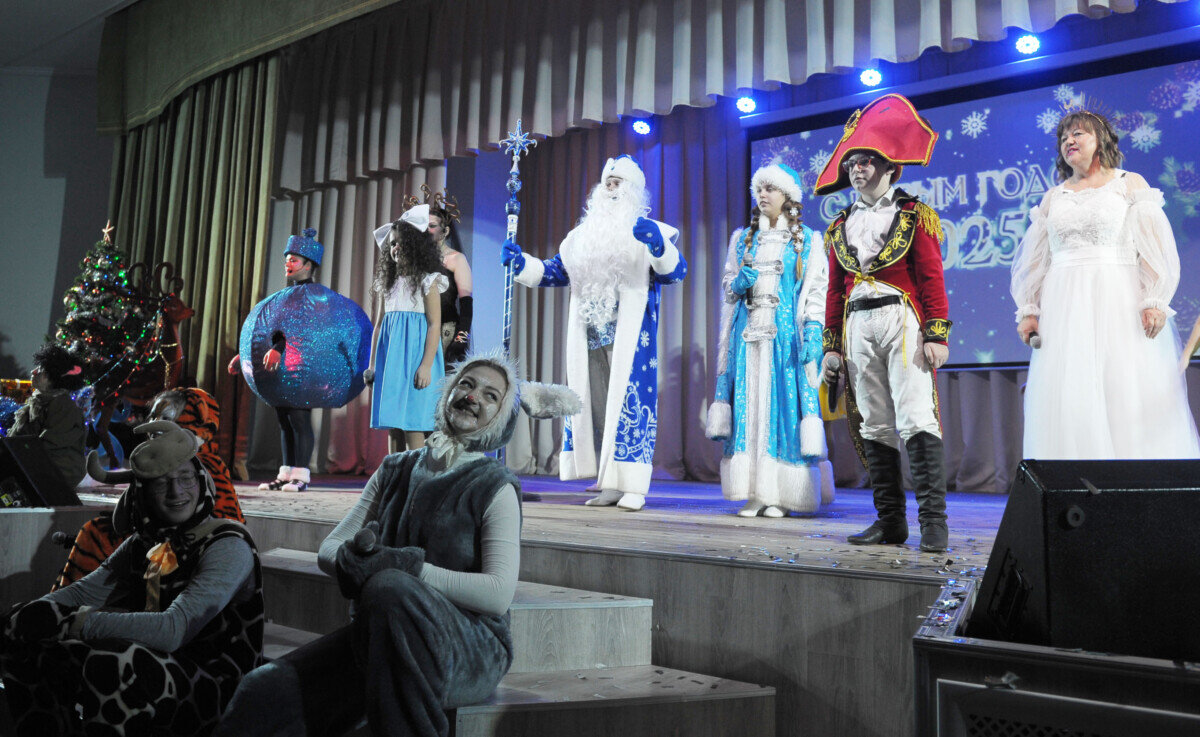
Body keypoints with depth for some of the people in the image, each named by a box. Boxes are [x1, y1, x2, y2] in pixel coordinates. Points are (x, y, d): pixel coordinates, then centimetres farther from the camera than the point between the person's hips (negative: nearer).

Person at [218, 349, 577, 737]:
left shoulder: (496, 488, 0)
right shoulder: (396, 470, 15)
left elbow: (498, 595, -11)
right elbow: (328, 549, 11)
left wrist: (404, 567, -21)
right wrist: (355, 557, -14)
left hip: (468, 644, -3)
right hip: (375, 636, 3)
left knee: (389, 589, -36)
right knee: (262, 692, -24)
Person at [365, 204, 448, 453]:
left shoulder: (427, 281, -2)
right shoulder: (388, 283, 14)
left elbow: (435, 325, -8)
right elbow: (378, 325, 17)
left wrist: (426, 365, -16)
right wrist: (372, 365, 13)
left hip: (415, 355, -6)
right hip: (389, 358, 6)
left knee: (412, 424, -8)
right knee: (392, 425, 7)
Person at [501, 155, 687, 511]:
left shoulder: (648, 232, 5)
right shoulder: (583, 235, 21)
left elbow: (676, 271, -9)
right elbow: (558, 271, 21)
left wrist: (658, 245, -28)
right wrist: (522, 264, 7)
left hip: (630, 337, -5)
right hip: (590, 337, 5)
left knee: (628, 403, -10)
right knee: (596, 406, 4)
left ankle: (633, 485, -9)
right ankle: (609, 484, 10)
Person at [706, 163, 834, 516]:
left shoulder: (808, 240, 6)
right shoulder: (742, 238, 17)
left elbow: (815, 292, 0)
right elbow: (727, 283, 19)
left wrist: (813, 332, -13)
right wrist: (739, 283, -4)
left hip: (786, 334, -3)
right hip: (748, 332, 3)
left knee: (783, 404, -7)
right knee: (748, 404, -3)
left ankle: (780, 494, -4)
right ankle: (754, 494, 0)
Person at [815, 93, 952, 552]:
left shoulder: (915, 216, 6)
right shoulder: (840, 226, 18)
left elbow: (932, 278, 0)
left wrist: (937, 335, -10)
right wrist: (831, 345, 11)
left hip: (903, 322, -4)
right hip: (858, 326, 5)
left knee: (916, 419, -13)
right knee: (874, 426, 4)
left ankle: (934, 521, -12)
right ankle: (890, 522, 9)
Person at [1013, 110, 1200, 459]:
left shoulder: (1130, 185, 10)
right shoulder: (1052, 198, 19)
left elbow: (1155, 246, 0)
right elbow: (1034, 258, 16)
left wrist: (1155, 301, -11)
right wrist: (1028, 310, 6)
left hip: (1119, 302, -3)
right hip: (1065, 309, 3)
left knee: (1128, 394, -7)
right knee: (1068, 399, -4)